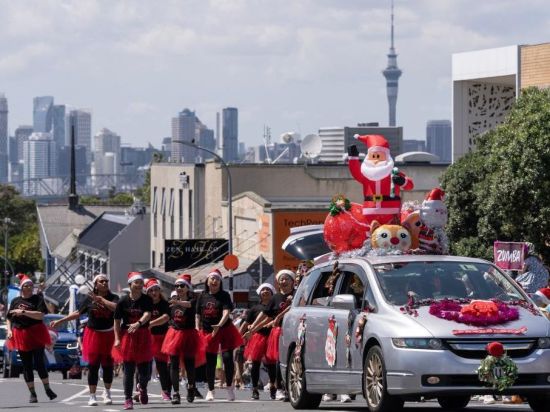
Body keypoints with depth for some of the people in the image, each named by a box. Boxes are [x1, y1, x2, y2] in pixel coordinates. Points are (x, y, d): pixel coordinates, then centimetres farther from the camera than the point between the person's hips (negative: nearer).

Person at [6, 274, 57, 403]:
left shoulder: (37, 299, -1)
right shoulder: (15, 301, 10)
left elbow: (40, 315, -14)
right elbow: (9, 318, 15)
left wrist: (23, 312, -19)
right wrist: (8, 330, -3)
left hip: (36, 335, -3)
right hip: (21, 336, 3)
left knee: (39, 362, -8)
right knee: (27, 365, 5)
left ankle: (48, 389, 4)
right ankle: (32, 393, 10)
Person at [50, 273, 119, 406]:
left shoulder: (113, 297, 0)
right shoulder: (90, 299, 4)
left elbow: (116, 307, -22)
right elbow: (78, 313, 11)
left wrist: (101, 299, -18)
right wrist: (59, 321, 11)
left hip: (108, 335, 0)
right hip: (93, 334, 0)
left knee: (108, 365, 4)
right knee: (93, 365, -1)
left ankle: (107, 393, 25)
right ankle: (92, 396, 5)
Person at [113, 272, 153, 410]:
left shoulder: (147, 300, -4)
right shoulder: (123, 301, -4)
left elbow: (147, 314, -20)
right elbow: (117, 321, -1)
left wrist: (138, 324, -39)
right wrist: (117, 339, -7)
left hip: (143, 336, 1)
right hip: (127, 336, -1)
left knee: (144, 369, 3)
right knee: (128, 370, -2)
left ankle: (142, 388, 37)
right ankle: (128, 399, 3)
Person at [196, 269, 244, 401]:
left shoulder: (224, 295, -3)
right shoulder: (202, 296, 7)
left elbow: (226, 312, -16)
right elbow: (198, 315, 11)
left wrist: (219, 325, -31)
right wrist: (198, 330, 3)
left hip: (224, 329, -2)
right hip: (208, 332, 2)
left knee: (227, 358, -10)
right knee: (210, 362, 5)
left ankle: (229, 387, 6)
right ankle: (210, 391, 16)